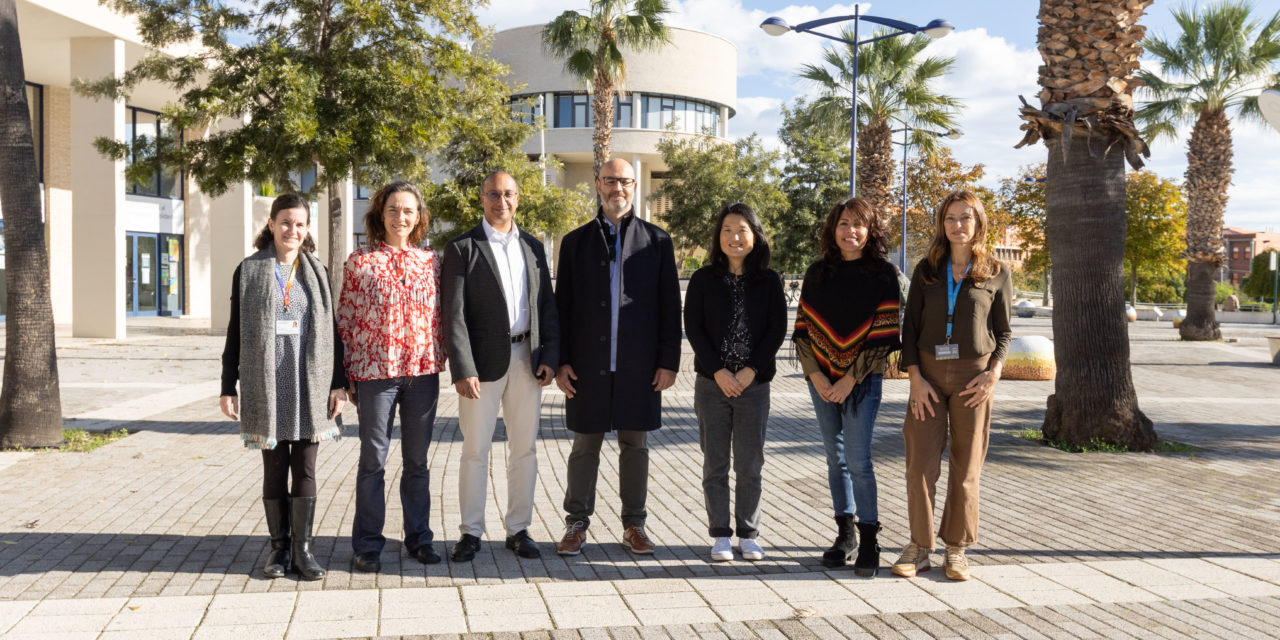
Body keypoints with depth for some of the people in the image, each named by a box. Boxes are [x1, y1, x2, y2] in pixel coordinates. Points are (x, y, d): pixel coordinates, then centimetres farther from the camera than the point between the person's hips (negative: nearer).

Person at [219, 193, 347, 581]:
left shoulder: (317, 272, 9)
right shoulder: (249, 271, 4)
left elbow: (331, 330, 8)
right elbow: (236, 332, 4)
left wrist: (338, 382, 1)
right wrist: (228, 387, 0)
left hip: (310, 382, 1)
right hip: (265, 382, -1)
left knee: (305, 468, 3)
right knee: (274, 467, 7)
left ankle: (302, 548, 11)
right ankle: (279, 546, 17)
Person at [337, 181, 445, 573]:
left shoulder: (430, 261, 8)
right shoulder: (360, 261, 1)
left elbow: (440, 316, 12)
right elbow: (346, 319, 2)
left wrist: (439, 360, 5)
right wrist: (347, 373, -1)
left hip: (422, 372, 3)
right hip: (375, 372, -2)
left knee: (417, 461, 11)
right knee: (373, 460, 4)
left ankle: (419, 538, 23)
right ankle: (367, 546, 15)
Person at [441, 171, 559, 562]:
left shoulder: (533, 247, 11)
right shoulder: (462, 248, -2)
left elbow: (547, 306, 11)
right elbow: (454, 314, -8)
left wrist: (550, 356, 0)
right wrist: (463, 369, -15)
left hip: (527, 359, 4)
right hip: (483, 360, -4)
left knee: (525, 449, 8)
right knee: (475, 450, 3)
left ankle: (518, 529, 19)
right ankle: (471, 533, 14)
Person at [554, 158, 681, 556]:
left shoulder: (657, 241, 7)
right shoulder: (575, 242, 8)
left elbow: (670, 306, 4)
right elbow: (562, 306, 7)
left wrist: (668, 361, -2)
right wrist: (560, 361, -1)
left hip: (639, 367, 0)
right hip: (588, 365, 0)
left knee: (635, 446, 8)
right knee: (585, 445, 7)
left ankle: (634, 526, 19)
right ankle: (577, 526, 18)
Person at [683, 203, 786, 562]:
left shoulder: (770, 281, 4)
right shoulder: (704, 279, 4)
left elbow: (778, 330, 0)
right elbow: (693, 327, -2)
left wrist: (750, 370, -11)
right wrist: (718, 371, -11)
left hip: (754, 384, 0)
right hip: (711, 384, 0)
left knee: (750, 464, 5)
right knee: (715, 464, 5)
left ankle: (748, 535, 17)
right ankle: (720, 536, 14)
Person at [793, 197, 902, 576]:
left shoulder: (883, 274, -3)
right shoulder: (817, 274, 6)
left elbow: (884, 333, -8)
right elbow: (802, 330, 5)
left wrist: (850, 379, -13)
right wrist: (816, 375, -7)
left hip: (862, 379, -4)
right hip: (821, 379, 4)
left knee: (857, 460, -9)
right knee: (836, 459, 9)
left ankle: (869, 541, 0)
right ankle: (845, 534, 19)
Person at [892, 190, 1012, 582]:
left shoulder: (996, 274, 6)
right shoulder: (926, 271, 9)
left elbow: (1003, 332, 10)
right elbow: (910, 328, 7)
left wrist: (994, 372, -7)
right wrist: (915, 377, -5)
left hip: (972, 376, -1)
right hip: (928, 374, 1)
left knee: (966, 467, 3)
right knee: (921, 464, -2)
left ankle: (956, 549, 15)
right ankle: (919, 547, 9)